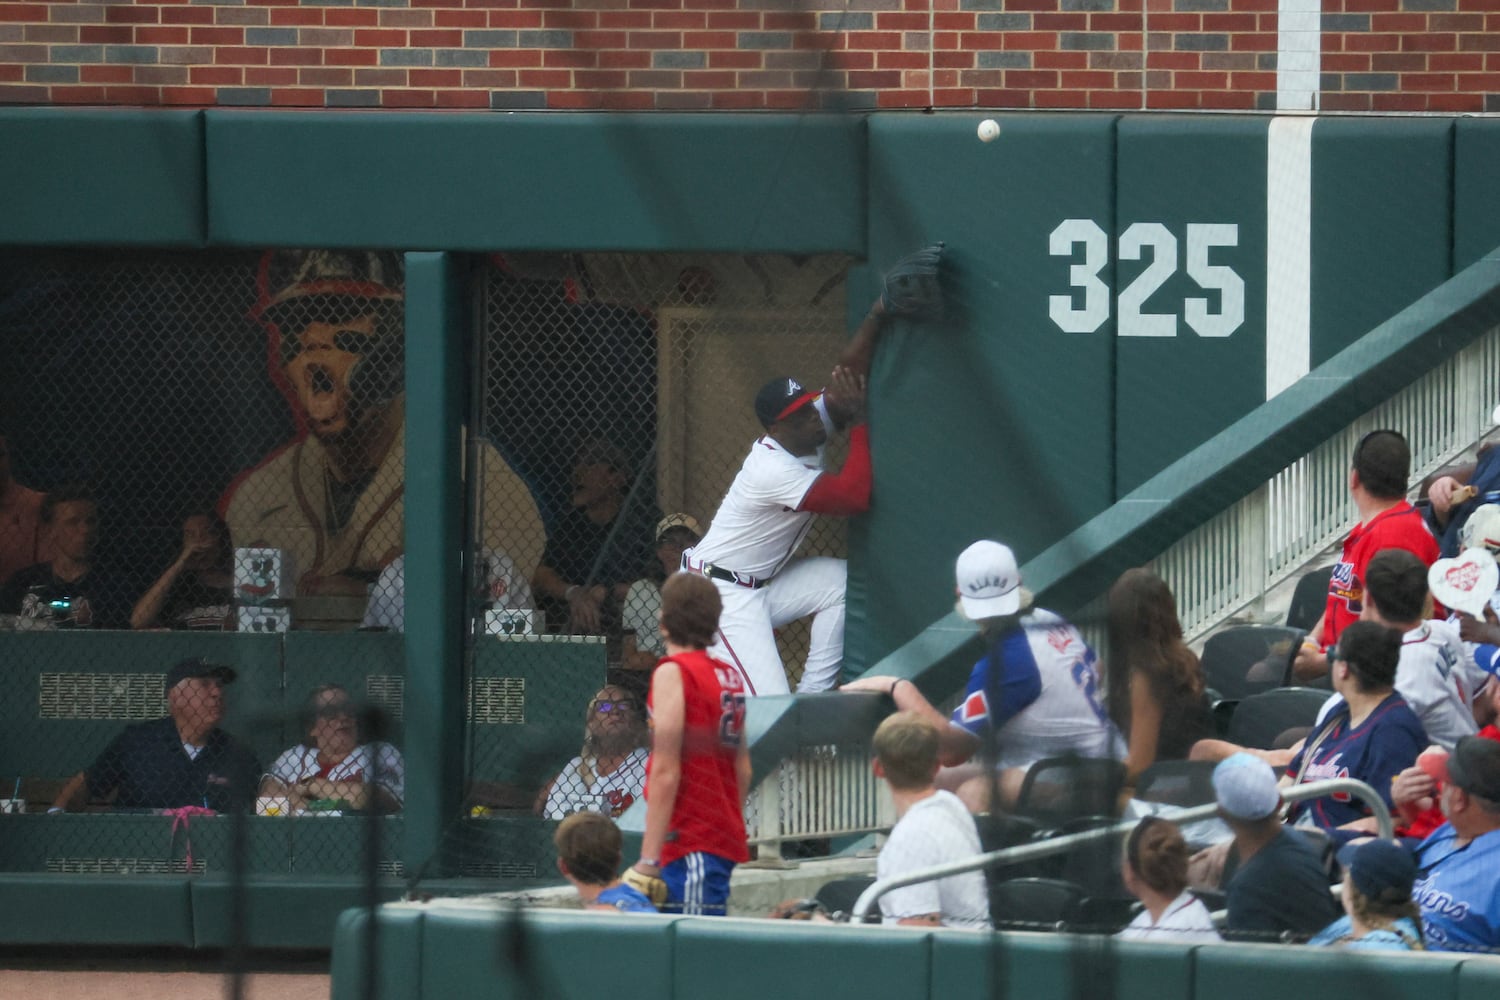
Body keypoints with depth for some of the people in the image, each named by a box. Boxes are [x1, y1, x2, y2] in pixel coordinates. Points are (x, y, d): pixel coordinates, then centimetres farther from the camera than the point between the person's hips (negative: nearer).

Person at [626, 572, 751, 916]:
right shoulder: (730, 677, 13)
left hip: (691, 848, -8)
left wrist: (649, 858, -17)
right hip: (724, 837, 8)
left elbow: (665, 772, -16)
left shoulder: (673, 673, -10)